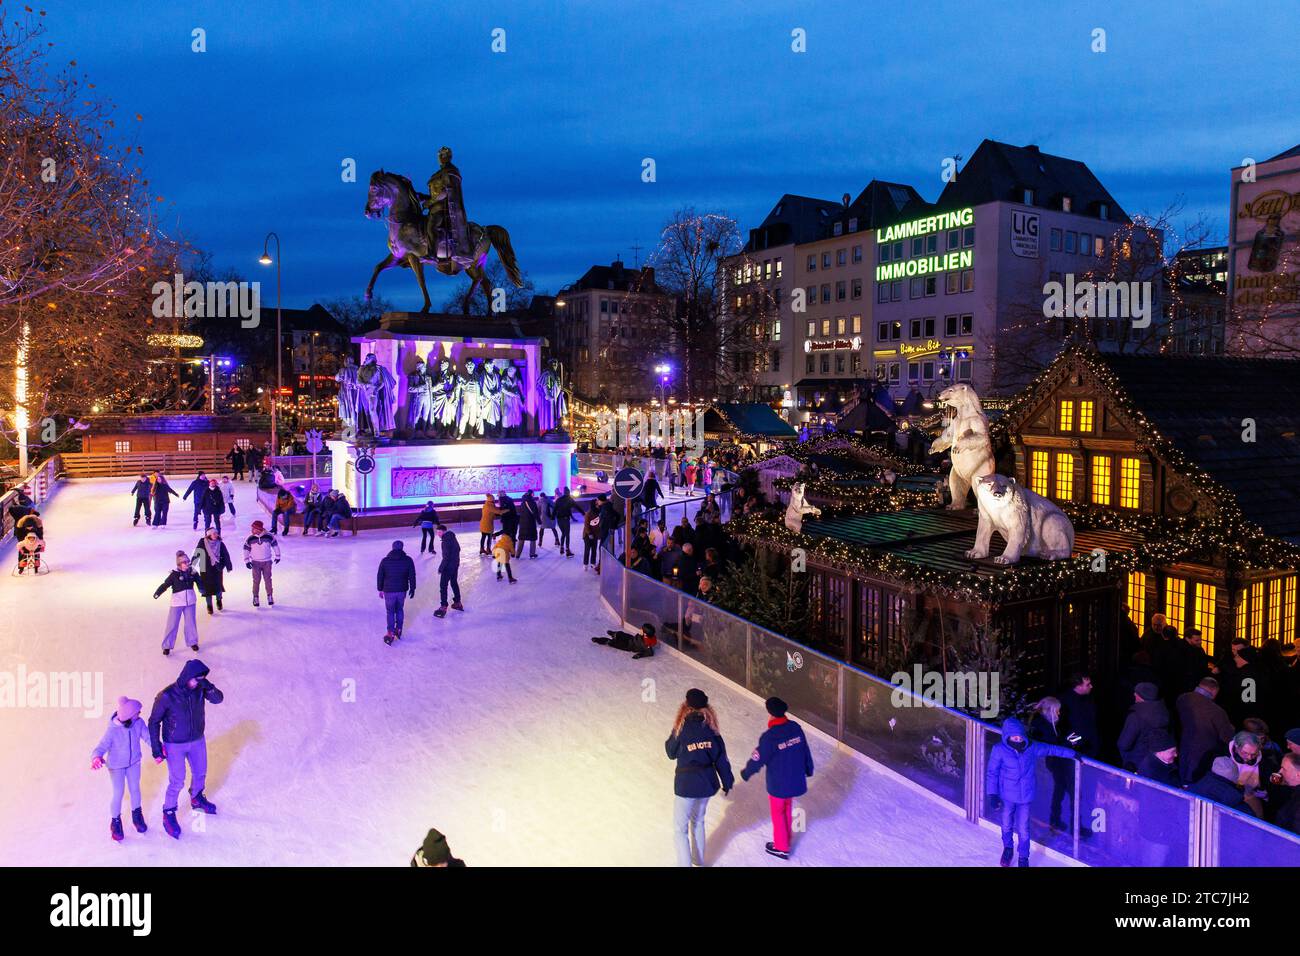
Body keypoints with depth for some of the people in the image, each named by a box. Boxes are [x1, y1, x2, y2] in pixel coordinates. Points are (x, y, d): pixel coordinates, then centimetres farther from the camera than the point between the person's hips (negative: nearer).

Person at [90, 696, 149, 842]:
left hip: (134, 763, 3)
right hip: (117, 766, -3)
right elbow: (100, 748, -31)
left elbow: (148, 736, -13)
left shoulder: (139, 723, -22)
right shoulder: (112, 731, -31)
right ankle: (115, 822, 33)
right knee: (118, 794, 7)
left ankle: (137, 815, 43)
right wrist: (97, 758, -53)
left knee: (135, 789, 18)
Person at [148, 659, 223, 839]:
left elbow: (218, 699, -19)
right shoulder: (167, 696, -27)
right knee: (177, 782, 3)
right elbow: (154, 722, -15)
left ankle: (197, 799, 50)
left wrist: (208, 687, -37)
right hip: (175, 745, -5)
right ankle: (168, 815, 26)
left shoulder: (200, 688, -16)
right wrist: (156, 749, -13)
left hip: (197, 741, 5)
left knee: (200, 774, 22)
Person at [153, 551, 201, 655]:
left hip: (190, 602, 3)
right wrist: (157, 593, -29)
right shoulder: (174, 575, -12)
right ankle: (167, 646, 11)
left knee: (191, 623, 14)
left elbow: (199, 582, 11)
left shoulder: (192, 573, -2)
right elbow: (165, 585, -16)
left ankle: (192, 642, 30)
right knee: (172, 624, 1)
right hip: (177, 603, -3)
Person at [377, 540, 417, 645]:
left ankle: (391, 634, 7)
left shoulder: (385, 561, -6)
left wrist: (380, 589, 12)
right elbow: (412, 576, -2)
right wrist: (412, 588, 10)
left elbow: (379, 576, 0)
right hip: (402, 590, 1)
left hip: (389, 591, -1)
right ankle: (398, 630, 30)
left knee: (390, 612, 9)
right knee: (400, 610, 20)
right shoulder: (408, 560, -6)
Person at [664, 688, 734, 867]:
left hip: (686, 784, -5)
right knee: (698, 821, 27)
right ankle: (698, 861, 40)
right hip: (708, 783, 5)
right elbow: (721, 758, 1)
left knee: (680, 828, 10)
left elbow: (671, 753, 0)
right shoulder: (711, 728, -6)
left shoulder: (682, 728, -16)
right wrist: (727, 782, 12)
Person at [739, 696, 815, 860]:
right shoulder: (796, 728, -10)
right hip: (795, 780, 6)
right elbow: (806, 750, 3)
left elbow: (757, 759, -17)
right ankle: (787, 838, 44)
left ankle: (781, 848, 30)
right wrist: (808, 769, 21)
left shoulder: (769, 737, -28)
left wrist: (746, 773, 1)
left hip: (778, 784, -6)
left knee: (778, 813, 16)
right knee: (788, 808, 27)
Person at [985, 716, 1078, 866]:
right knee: (1007, 825, 18)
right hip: (1007, 796, -1)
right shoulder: (999, 750, -17)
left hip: (1025, 797, 1)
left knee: (1023, 829, 6)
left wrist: (1072, 754, 16)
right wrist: (993, 795, -12)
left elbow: (1051, 749, 10)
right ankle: (1008, 848, 47)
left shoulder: (1032, 748, -8)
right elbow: (992, 773, -10)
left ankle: (1024, 857, 30)